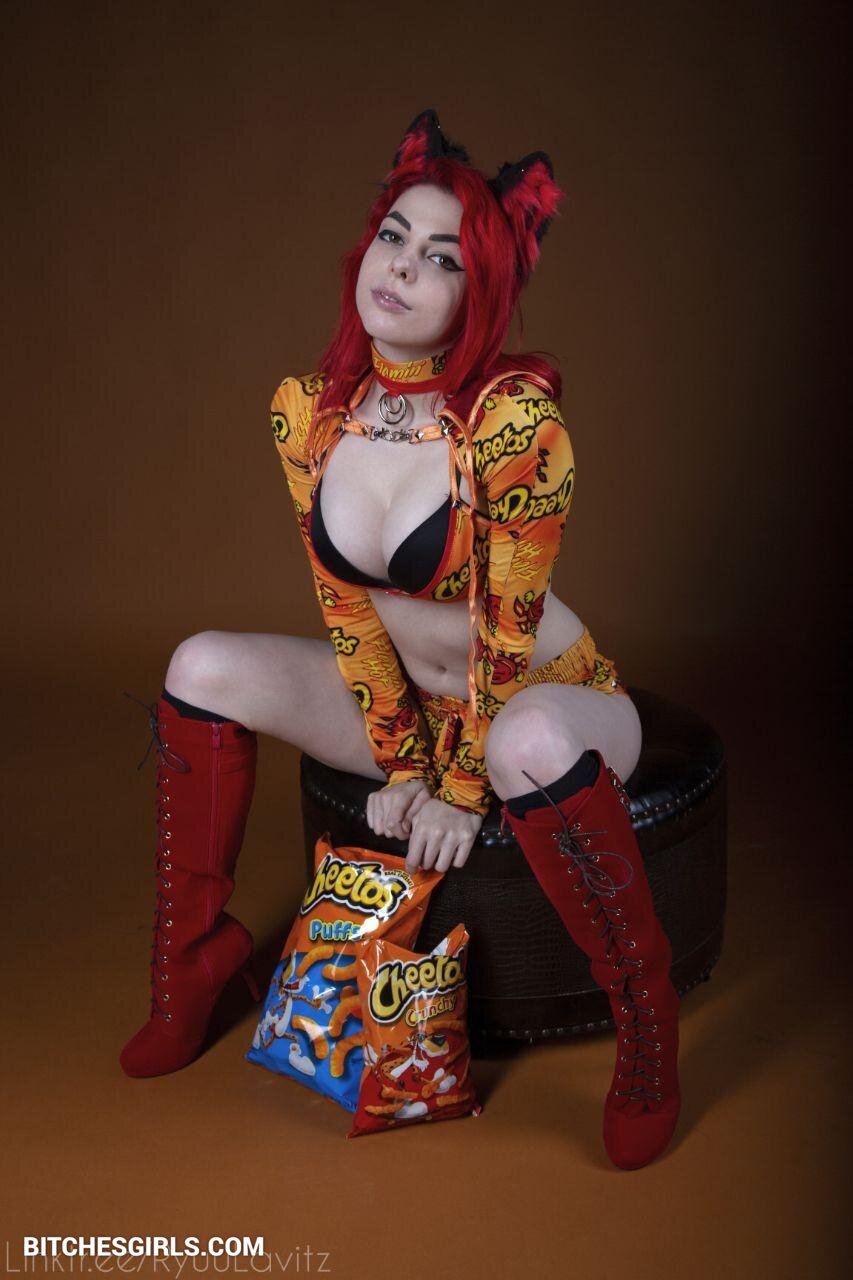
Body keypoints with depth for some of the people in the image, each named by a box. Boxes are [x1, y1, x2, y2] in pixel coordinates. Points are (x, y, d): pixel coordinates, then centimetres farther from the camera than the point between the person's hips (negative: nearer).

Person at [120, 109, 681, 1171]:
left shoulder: (514, 418, -25)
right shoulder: (306, 409, -8)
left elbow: (506, 630, -20)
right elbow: (347, 605, -2)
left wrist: (460, 787, -14)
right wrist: (399, 759, -4)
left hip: (547, 707, -5)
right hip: (407, 704, 6)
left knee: (526, 742, -41)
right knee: (206, 667, -8)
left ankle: (644, 1017, -16)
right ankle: (196, 956, 7)